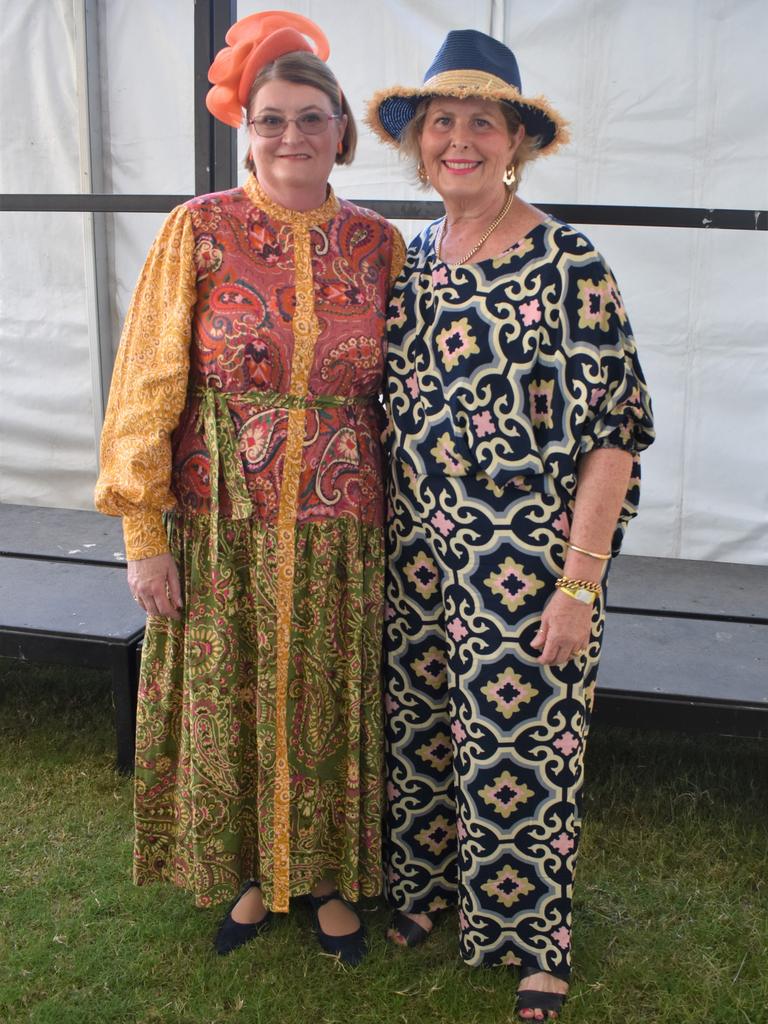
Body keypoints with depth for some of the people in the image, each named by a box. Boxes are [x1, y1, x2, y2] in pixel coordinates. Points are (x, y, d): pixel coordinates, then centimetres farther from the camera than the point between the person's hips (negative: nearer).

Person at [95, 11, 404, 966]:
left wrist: (397, 518, 2)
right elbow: (149, 385, -6)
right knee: (230, 704, 12)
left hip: (340, 530, 1)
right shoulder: (199, 230, -5)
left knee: (328, 707, 13)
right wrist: (144, 533, -8)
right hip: (223, 528, -1)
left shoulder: (379, 244, 1)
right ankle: (250, 872, 36)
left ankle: (328, 876, 36)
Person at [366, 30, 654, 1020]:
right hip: (419, 550, 6)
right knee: (422, 723, 17)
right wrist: (386, 538, 11)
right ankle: (429, 883, 42)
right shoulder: (413, 258, 6)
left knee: (519, 742, 6)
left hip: (523, 557, -5)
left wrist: (580, 582, -17)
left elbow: (612, 431, -14)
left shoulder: (566, 265, -13)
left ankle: (535, 940, 29)